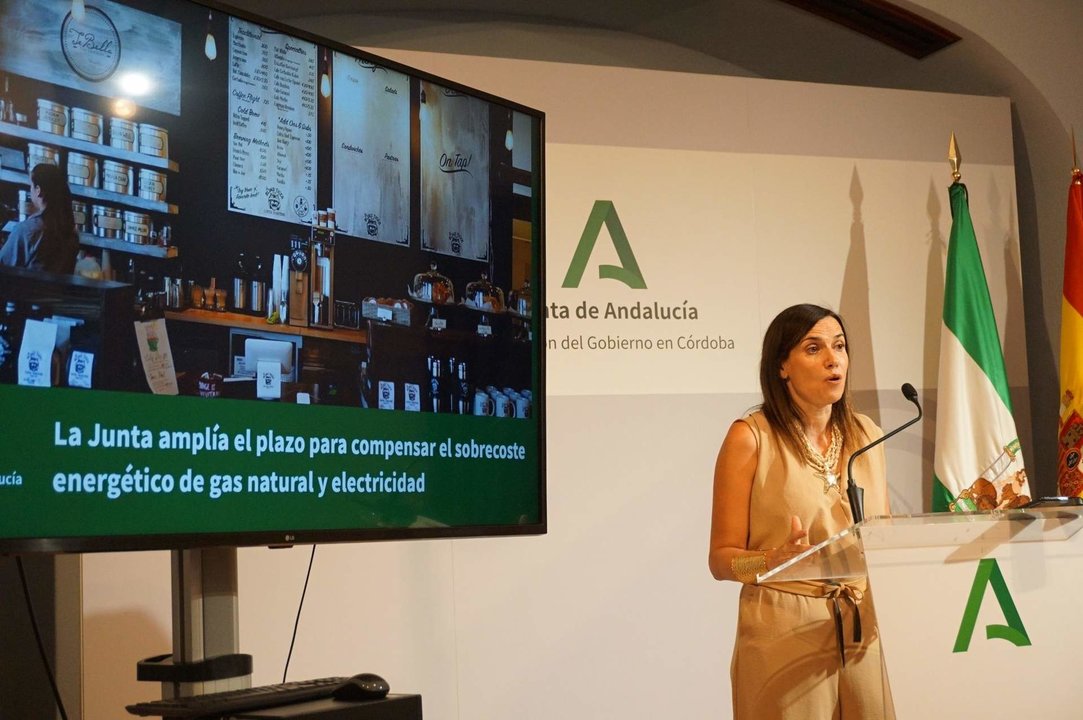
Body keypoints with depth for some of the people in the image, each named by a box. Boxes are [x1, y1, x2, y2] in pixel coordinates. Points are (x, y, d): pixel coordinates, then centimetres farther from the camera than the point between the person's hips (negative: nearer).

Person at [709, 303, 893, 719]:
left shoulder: (866, 434, 7)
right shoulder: (751, 437, -7)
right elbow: (721, 559, -6)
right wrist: (777, 559, -25)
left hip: (866, 632, 4)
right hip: (787, 635, -4)